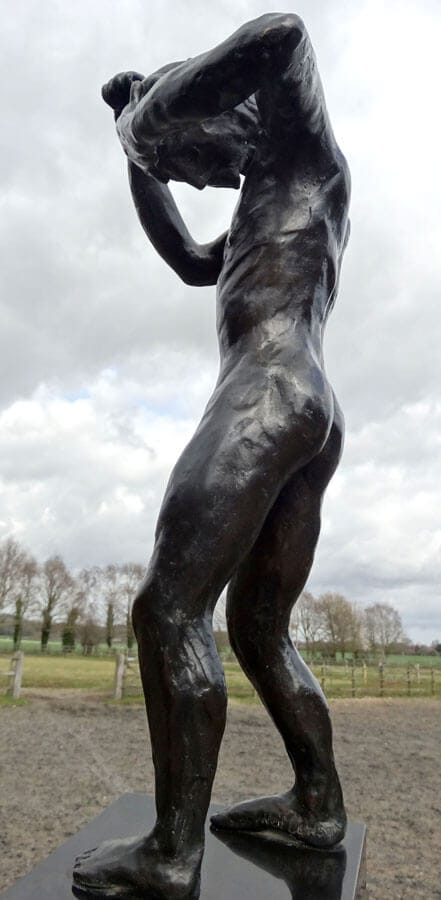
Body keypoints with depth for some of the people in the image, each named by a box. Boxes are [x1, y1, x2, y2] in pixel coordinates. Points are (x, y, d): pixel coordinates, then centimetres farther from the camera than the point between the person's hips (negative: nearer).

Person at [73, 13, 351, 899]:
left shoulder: (308, 156, 13)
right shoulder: (268, 207, 36)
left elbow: (285, 30, -5)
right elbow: (194, 264, 41)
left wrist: (158, 107, 1)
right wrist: (143, 161, 38)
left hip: (267, 395, -10)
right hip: (313, 421, 10)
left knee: (168, 612, -11)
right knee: (258, 629, 12)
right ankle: (319, 804, 18)